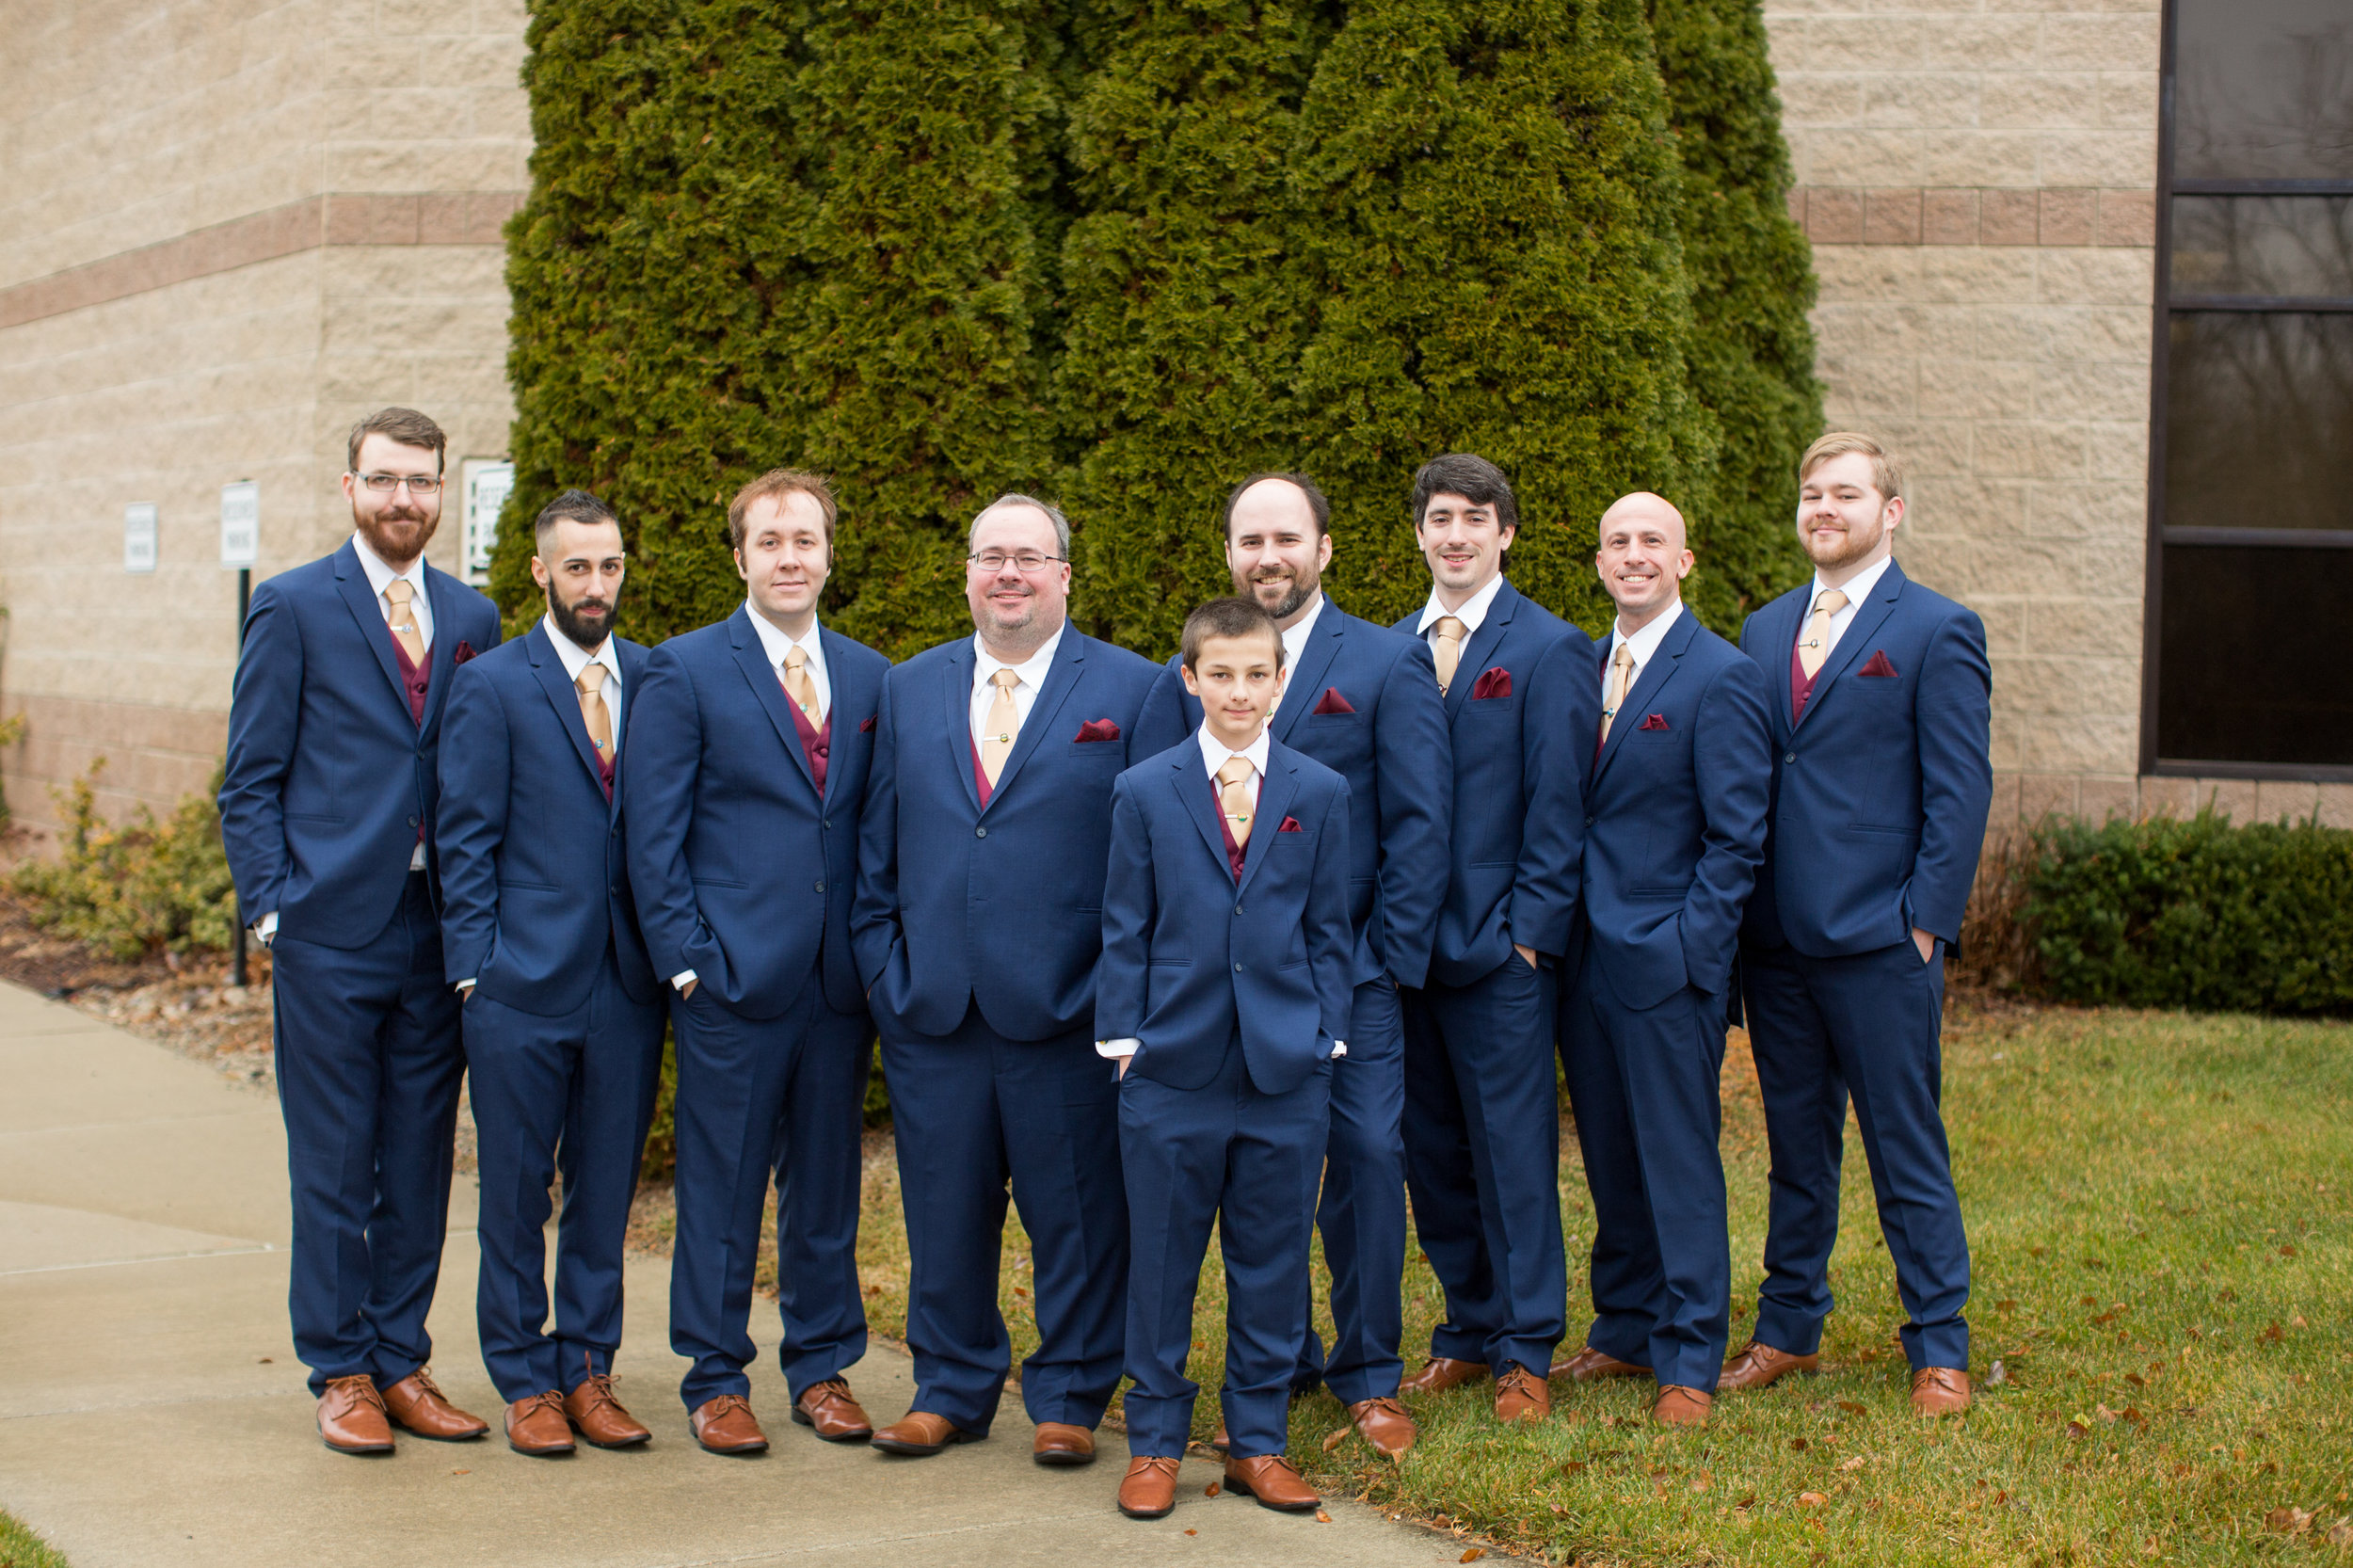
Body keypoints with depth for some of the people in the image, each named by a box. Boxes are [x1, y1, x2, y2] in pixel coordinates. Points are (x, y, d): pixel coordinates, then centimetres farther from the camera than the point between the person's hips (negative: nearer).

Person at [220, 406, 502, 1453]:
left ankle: (402, 1362, 20)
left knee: (420, 1162, 9)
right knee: (333, 1166, 2)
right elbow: (250, 780, -1)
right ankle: (340, 1374, 13)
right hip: (332, 934, -4)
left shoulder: (471, 619, 11)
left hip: (438, 933, 4)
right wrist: (272, 908, -9)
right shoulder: (292, 609, -1)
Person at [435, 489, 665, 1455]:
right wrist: (477, 973, -8)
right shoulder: (490, 687, -2)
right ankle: (526, 1382, 17)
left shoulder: (655, 680, 8)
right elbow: (465, 842, -2)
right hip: (523, 982, -3)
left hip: (628, 985, 3)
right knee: (515, 1194, 5)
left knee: (607, 1193, 10)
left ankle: (588, 1370, 22)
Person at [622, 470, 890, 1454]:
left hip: (840, 980, 4)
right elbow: (654, 836, -3)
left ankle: (822, 1366, 23)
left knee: (827, 1179, 11)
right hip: (732, 971, -4)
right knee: (722, 1185, 2)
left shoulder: (870, 678, 11)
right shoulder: (684, 672, -1)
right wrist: (686, 959, -9)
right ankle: (715, 1380, 14)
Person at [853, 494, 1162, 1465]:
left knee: (1075, 1216, 5)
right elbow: (877, 848, 14)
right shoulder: (909, 689, 12)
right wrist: (884, 966, 5)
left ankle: (1069, 1398, 19)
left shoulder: (1131, 688, 1)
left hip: (1067, 1011, -3)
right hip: (931, 1011, 3)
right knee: (944, 1214, 10)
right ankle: (951, 1390, 26)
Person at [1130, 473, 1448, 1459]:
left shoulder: (1388, 665, 3)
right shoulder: (1185, 674, 9)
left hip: (1349, 971, -2)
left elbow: (1419, 822, -1)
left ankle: (1368, 1375, 10)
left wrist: (1389, 960, -7)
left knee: (1369, 1154, -5)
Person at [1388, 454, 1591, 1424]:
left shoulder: (1548, 649, -3)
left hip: (1501, 946, -5)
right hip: (1409, 942, 5)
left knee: (1513, 1149, 0)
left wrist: (1529, 931, -12)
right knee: (1432, 1151, 10)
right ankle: (1470, 1331, 23)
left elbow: (1558, 803, -6)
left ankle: (1526, 1352, 9)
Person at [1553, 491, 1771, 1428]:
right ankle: (1623, 1332, 26)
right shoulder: (1585, 670, 12)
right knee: (1610, 1159, 14)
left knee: (1680, 1161, 0)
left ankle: (1690, 1361, 8)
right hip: (1585, 956, 6)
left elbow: (1736, 835, -10)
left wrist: (1689, 947, -15)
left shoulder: (1720, 677, -8)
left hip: (1667, 962, -6)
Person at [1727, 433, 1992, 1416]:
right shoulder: (1764, 630, 14)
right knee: (1796, 1150, 14)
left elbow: (1960, 791, -7)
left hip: (1879, 941, -5)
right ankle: (1790, 1327, 26)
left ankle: (1939, 1350, 11)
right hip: (1775, 939, 5)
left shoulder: (1937, 631, -3)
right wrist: (1739, 912, 8)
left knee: (1907, 1153, 1)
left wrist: (1925, 923, -12)